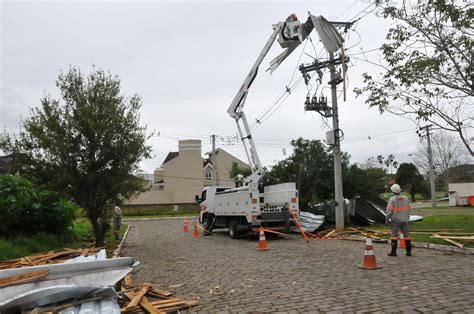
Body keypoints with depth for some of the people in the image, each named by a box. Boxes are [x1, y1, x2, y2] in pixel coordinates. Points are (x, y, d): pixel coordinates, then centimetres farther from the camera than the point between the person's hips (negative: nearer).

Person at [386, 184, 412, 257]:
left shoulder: (392, 199, -14)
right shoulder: (406, 198, 3)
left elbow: (389, 211, -14)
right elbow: (409, 209, 9)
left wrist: (387, 219, -2)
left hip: (395, 220, -4)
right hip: (404, 220, 4)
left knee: (394, 236, 2)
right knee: (406, 235, 10)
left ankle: (393, 252, 4)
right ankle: (409, 252, 14)